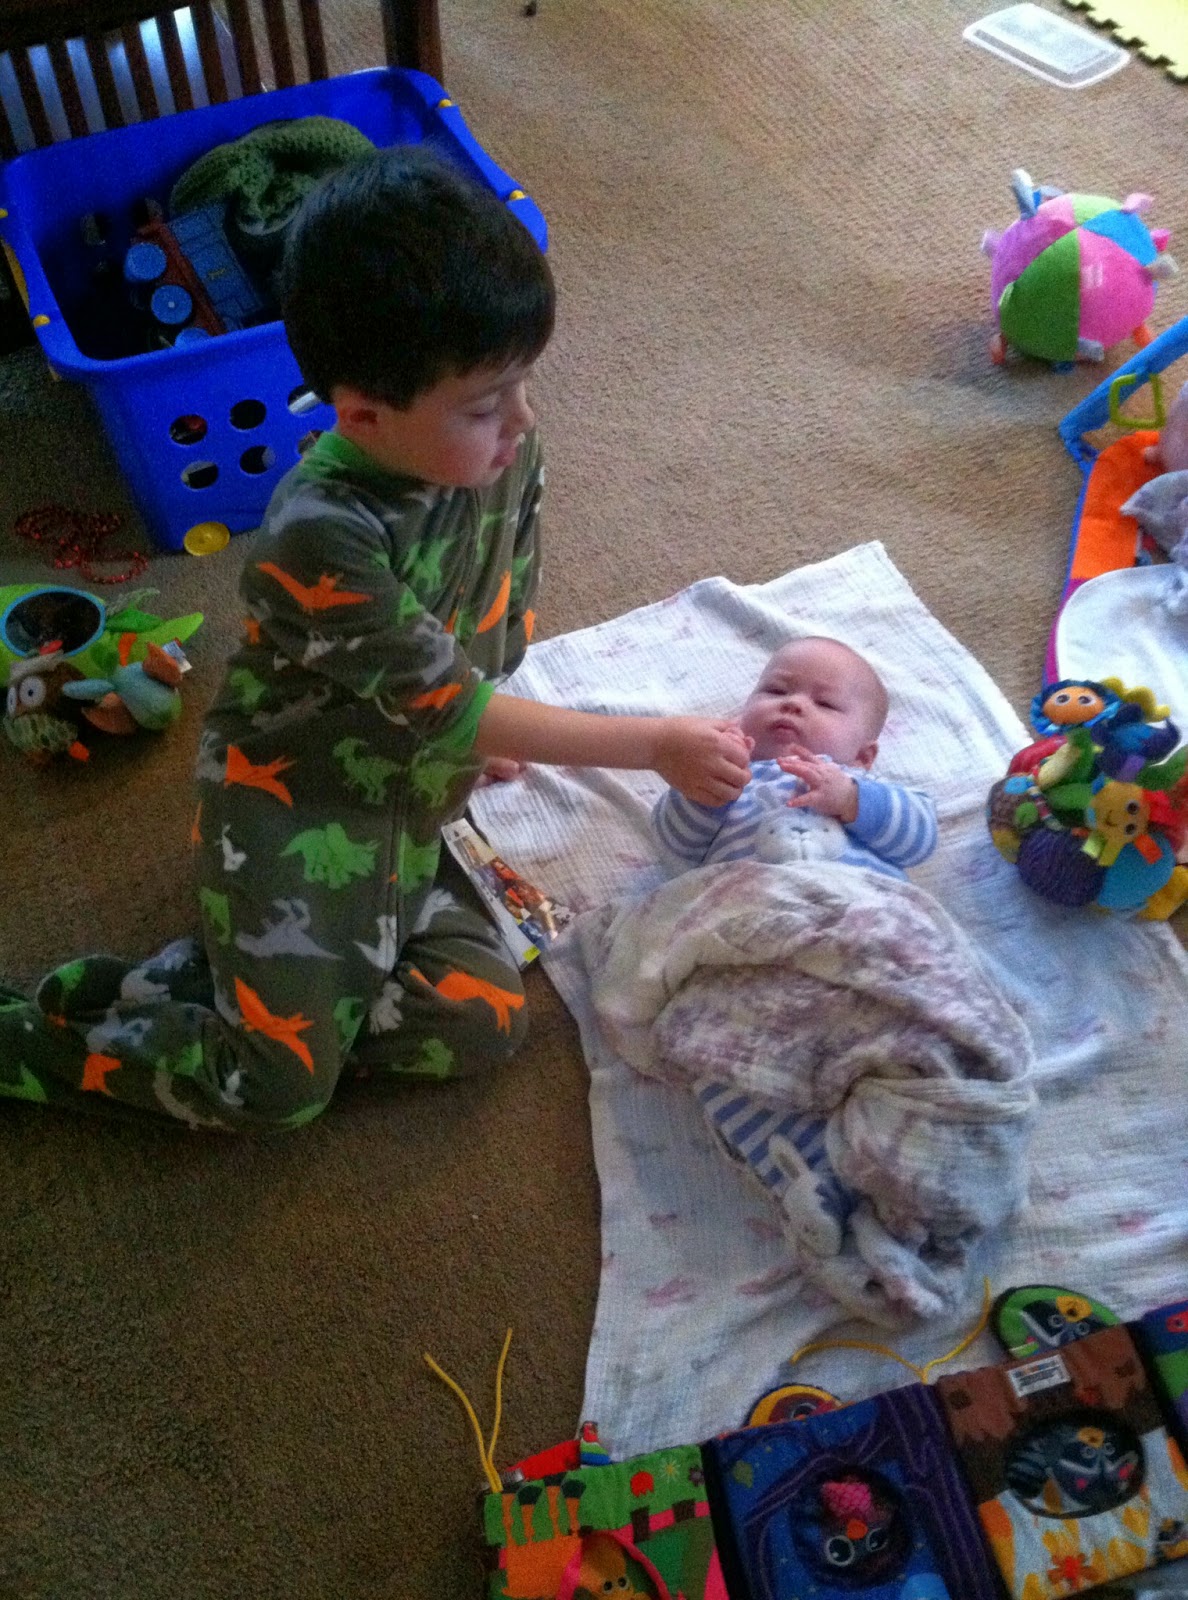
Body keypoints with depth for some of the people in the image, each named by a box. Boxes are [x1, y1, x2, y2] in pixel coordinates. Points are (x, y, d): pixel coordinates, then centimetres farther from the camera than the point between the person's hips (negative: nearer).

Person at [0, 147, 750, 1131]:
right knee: (282, 1085, -6)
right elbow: (450, 710, -23)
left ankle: (184, 984, 7)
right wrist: (657, 743, -20)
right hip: (289, 817, -7)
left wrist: (483, 734, 5)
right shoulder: (323, 536, -30)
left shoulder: (504, 449, -10)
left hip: (405, 811, 7)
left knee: (483, 1021, -3)